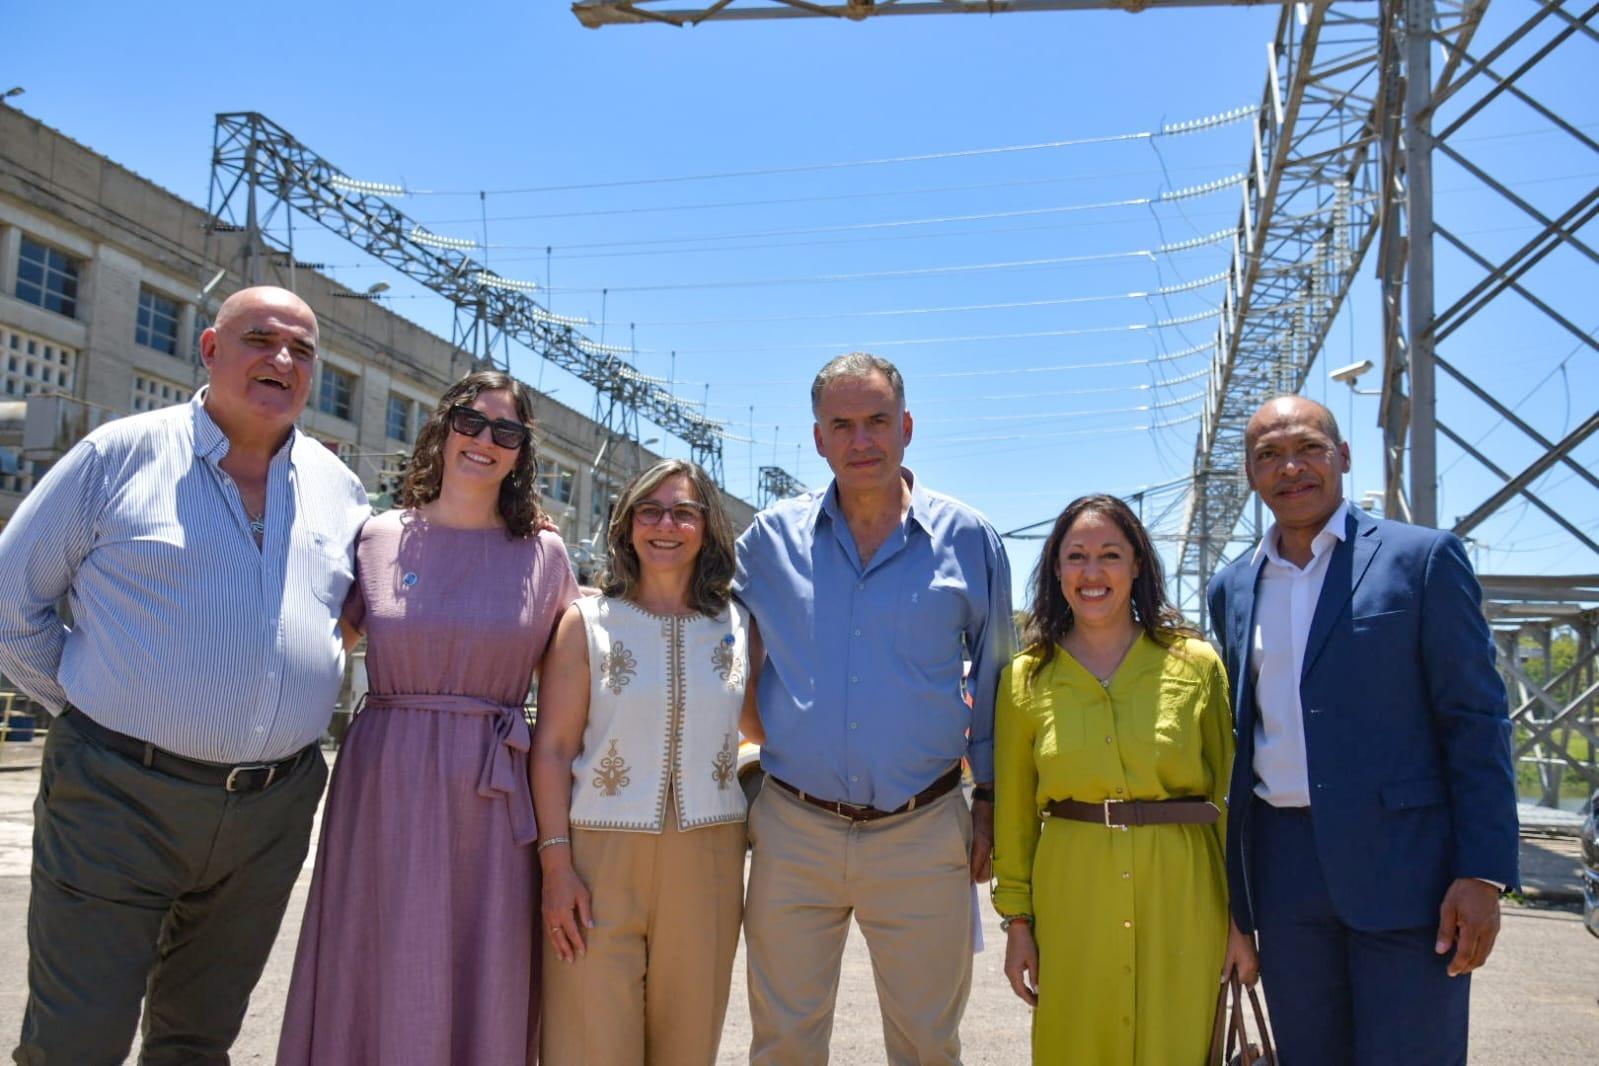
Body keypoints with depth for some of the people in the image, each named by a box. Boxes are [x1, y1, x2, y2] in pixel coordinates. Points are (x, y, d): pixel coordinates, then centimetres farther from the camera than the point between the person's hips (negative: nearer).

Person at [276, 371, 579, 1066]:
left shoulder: (543, 554, 4)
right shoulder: (378, 537, 4)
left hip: (494, 793, 0)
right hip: (386, 780, 0)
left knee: (486, 979, 6)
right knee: (381, 974, 7)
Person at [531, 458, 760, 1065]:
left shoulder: (739, 628, 6)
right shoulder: (587, 622, -1)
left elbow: (764, 728, 19)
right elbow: (552, 747, -3)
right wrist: (556, 861, -9)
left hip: (705, 861, 2)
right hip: (600, 856, -2)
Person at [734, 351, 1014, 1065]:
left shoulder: (969, 540, 0)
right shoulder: (770, 538, 2)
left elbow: (995, 679, 10)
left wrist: (989, 797, 8)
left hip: (924, 837, 0)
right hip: (794, 833, 1)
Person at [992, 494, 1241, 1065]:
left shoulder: (1197, 664, 1)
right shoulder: (1026, 678, 3)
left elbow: (1229, 796, 3)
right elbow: (1014, 810, 6)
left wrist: (1242, 917, 1)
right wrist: (1017, 920, 3)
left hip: (1180, 895, 0)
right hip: (1072, 894, 1)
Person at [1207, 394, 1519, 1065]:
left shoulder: (1423, 558, -2)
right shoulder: (1232, 589, 11)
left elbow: (1478, 720, -5)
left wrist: (1483, 872, -12)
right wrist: (1235, 882, 13)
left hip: (1402, 864, -4)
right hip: (1284, 870, 4)